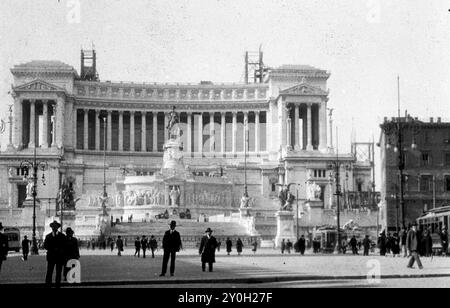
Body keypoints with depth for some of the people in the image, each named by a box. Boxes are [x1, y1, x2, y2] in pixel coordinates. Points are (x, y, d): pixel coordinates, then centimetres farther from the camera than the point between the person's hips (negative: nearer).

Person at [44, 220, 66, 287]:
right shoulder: (48, 236, 9)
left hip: (59, 257, 0)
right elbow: (45, 246, 3)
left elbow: (64, 246, 4)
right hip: (51, 257, 0)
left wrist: (60, 251, -12)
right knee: (49, 272, -5)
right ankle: (47, 284, -6)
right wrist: (53, 249, -10)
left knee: (59, 273, 1)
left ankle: (57, 285, 5)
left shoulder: (62, 236, 6)